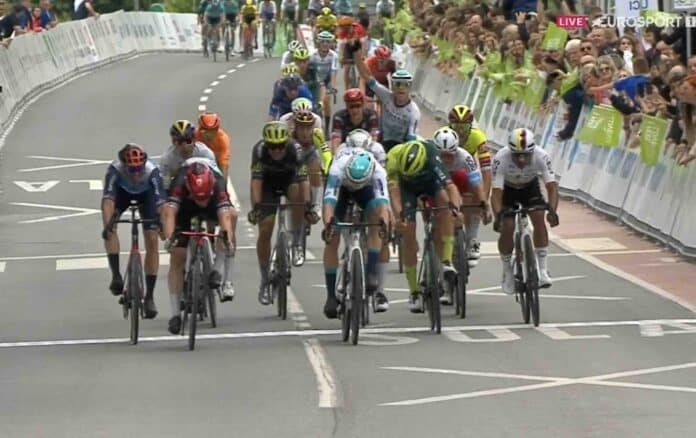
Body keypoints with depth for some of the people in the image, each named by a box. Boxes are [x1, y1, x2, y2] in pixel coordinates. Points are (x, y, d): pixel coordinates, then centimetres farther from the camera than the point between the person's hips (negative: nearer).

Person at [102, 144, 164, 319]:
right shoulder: (115, 169, -39)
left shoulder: (152, 171, -39)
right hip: (122, 191, 1)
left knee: (152, 241, -10)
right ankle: (116, 275, -17)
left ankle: (149, 296, -3)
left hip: (146, 193, -1)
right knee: (110, 228, -27)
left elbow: (160, 201, -46)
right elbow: (108, 199, -47)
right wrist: (107, 224, -62)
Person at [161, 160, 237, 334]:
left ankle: (217, 271, -19)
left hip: (213, 206, 1)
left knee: (231, 214, -31)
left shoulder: (218, 183, -39)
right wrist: (168, 238, -68)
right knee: (177, 258, -11)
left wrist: (228, 241, -67)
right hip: (185, 207, -1)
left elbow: (225, 215, -51)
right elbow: (169, 212, -51)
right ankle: (175, 314, -3)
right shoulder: (179, 184, -40)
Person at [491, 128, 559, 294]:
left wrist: (552, 210, -51)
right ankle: (507, 273, 5)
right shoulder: (501, 159, -37)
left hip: (530, 186, 1)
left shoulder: (541, 156, -34)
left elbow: (551, 186, -35)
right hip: (507, 188, -1)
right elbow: (496, 192, -39)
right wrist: (498, 216, -54)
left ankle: (542, 270, -12)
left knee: (539, 220, -20)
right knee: (507, 228, -16)